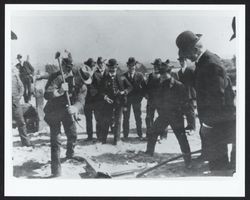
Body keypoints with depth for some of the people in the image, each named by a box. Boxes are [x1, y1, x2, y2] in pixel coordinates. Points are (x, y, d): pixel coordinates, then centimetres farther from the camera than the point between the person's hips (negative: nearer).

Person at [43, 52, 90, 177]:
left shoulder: (82, 87, -12)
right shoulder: (60, 79, -23)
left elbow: (80, 102, -27)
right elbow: (46, 95, -27)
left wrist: (75, 108, -49)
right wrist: (59, 91, -45)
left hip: (68, 112, 4)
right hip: (54, 113, -3)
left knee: (72, 135, 3)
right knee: (55, 141, -7)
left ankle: (70, 155, 36)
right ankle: (56, 169, -1)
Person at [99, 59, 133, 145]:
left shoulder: (121, 78, 7)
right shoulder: (105, 78, 4)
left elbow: (130, 87, 9)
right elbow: (101, 90, 0)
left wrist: (124, 92, -9)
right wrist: (105, 97, -18)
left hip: (119, 102, 0)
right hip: (108, 102, 0)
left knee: (117, 120, 2)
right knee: (105, 120, 1)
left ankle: (117, 139, 12)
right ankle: (103, 139, 12)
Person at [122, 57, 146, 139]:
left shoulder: (140, 75, 1)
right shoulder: (123, 76, 1)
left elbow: (144, 87, 4)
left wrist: (140, 96, -5)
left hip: (136, 99, 0)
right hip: (126, 99, 0)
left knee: (138, 118, 5)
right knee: (126, 118, 2)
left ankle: (140, 135, 15)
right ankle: (125, 135, 11)